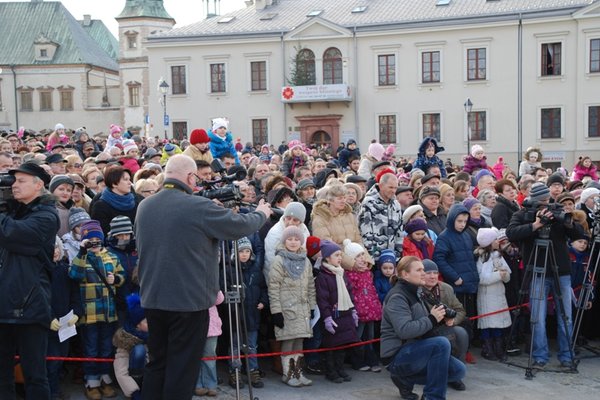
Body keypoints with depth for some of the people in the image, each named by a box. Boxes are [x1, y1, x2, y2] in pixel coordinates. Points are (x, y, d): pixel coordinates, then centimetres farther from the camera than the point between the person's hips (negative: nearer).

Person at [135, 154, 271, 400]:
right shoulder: (199, 207, -17)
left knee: (157, 363, 17)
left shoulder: (144, 207, 4)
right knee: (182, 369, 4)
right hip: (189, 301, -6)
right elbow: (240, 226, -7)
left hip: (152, 299, 7)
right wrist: (261, 214, 15)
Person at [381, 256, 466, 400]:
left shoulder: (414, 292, 12)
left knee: (458, 371, -1)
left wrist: (437, 316, -3)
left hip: (413, 351, 9)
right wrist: (432, 319, -22)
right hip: (397, 357, -9)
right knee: (441, 343, -29)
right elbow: (404, 330, -29)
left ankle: (405, 380, 10)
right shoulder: (397, 297, -16)